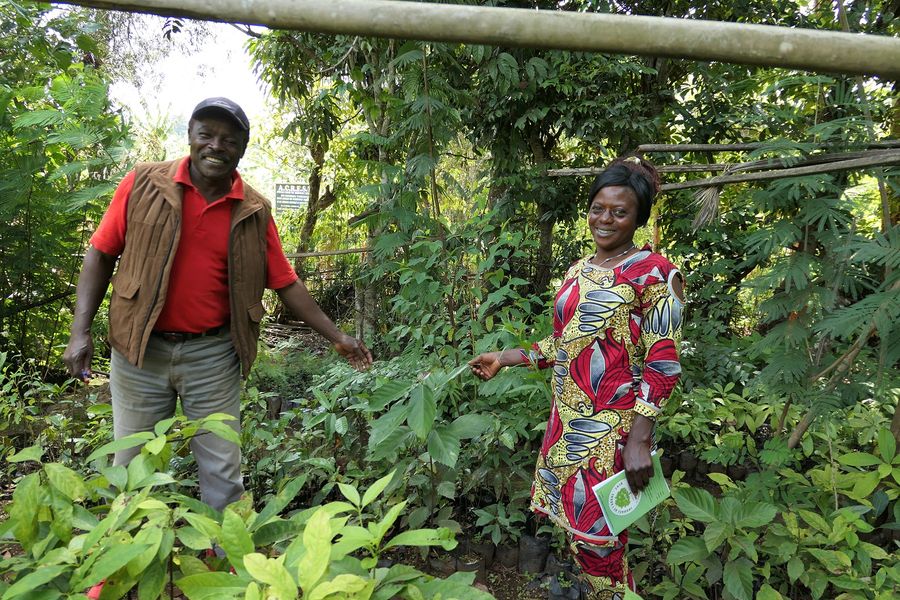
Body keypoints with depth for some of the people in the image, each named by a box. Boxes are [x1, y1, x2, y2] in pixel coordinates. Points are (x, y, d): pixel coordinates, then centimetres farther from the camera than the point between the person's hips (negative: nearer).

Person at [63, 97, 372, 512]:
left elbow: (286, 283, 4)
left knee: (222, 473, 8)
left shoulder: (254, 211, 0)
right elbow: (101, 254, 1)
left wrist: (336, 337, 2)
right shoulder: (143, 183, -3)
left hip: (213, 356, 0)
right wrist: (80, 331, -7)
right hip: (140, 351, 0)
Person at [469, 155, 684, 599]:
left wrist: (639, 440, -18)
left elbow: (663, 364, -13)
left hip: (610, 430, -7)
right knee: (574, 526, 15)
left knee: (596, 538, 2)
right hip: (566, 422, 7)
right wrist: (506, 358, 14)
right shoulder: (578, 271, 12)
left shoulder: (654, 273, -9)